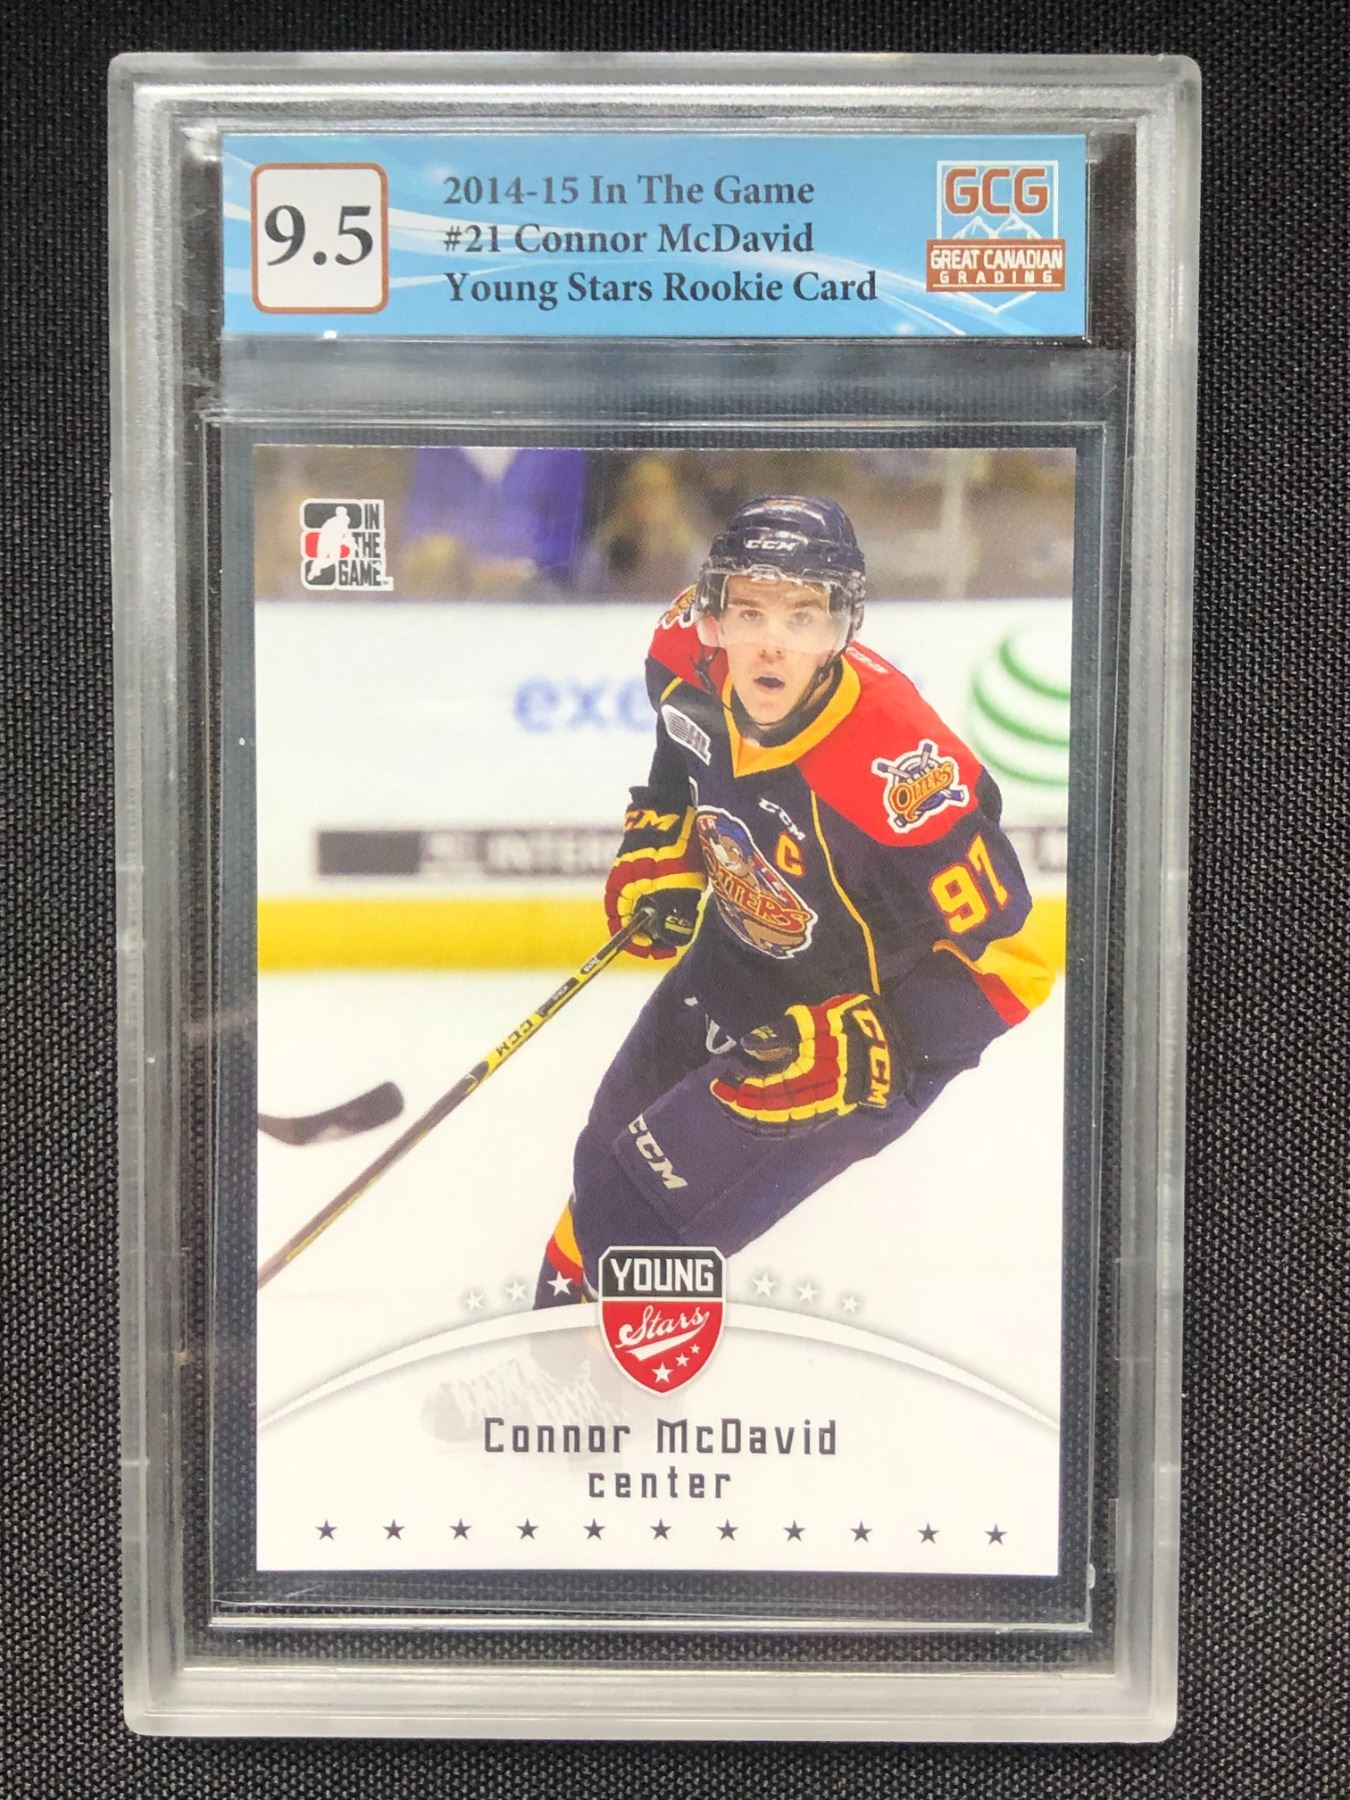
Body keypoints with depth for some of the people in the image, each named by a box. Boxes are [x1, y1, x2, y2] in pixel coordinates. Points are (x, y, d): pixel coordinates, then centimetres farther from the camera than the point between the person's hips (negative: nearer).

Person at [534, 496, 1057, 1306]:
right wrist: (658, 852, 0)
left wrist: (858, 1047, -34)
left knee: (641, 1208, -7)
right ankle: (561, 1316, 52)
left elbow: (1007, 961, -28)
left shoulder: (900, 770, -38)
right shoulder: (692, 664, -19)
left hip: (876, 1024, -7)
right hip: (741, 956, 7)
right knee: (612, 1150, 22)